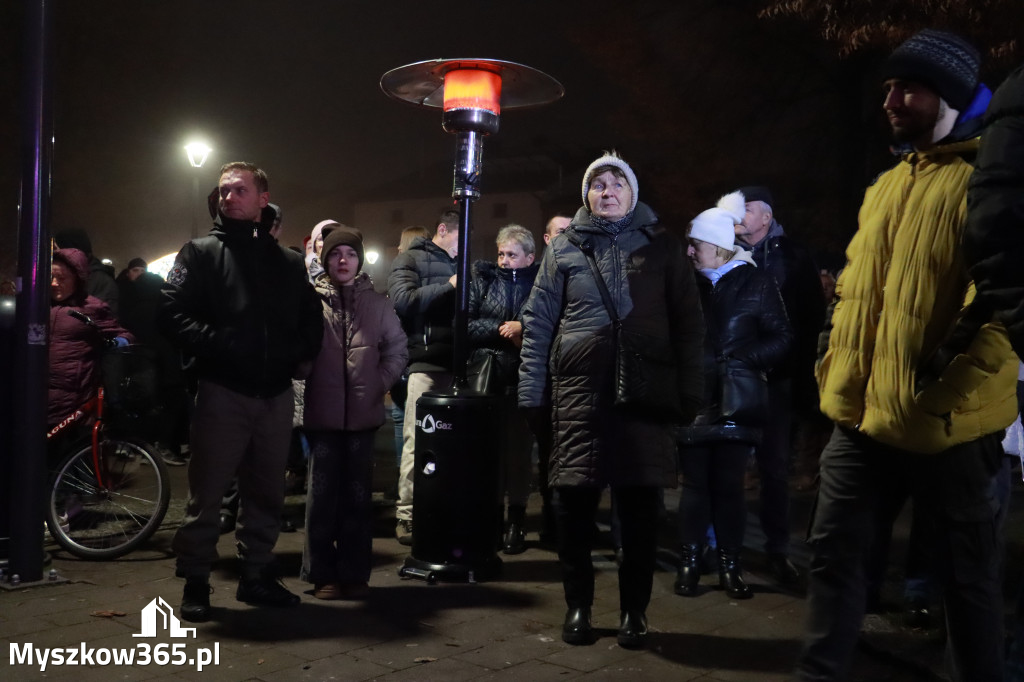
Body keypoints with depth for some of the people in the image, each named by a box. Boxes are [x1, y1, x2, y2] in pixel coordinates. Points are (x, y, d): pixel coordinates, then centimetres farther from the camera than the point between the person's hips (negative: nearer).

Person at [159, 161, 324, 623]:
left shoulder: (289, 262, 15)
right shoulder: (201, 252, 4)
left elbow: (311, 320, 16)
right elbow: (174, 313, -6)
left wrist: (300, 353, -2)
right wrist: (215, 345, -18)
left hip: (276, 395, 4)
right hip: (223, 392, -4)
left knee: (266, 492, 12)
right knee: (207, 493, 1)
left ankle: (256, 575, 25)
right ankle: (195, 582, 13)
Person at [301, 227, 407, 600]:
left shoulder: (378, 303, 6)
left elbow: (397, 350, 10)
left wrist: (379, 384, 2)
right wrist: (310, 382, -2)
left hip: (363, 413, 1)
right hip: (322, 413, -1)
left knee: (358, 495, 7)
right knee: (323, 494, 3)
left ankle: (355, 573, 15)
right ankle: (322, 574, 12)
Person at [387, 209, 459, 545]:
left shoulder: (459, 265, 23)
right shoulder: (410, 260, 7)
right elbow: (403, 300, -10)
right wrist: (448, 286, -10)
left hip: (455, 365, 5)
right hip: (424, 363, -5)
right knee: (417, 441, -6)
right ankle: (406, 516, -1)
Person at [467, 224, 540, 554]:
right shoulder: (483, 280, 7)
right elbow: (463, 324, -1)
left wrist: (523, 329, -14)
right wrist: (502, 329, -10)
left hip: (523, 378, -1)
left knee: (519, 447, 2)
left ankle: (517, 521, 11)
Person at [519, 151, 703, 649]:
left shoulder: (661, 247, 11)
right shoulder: (565, 247, 11)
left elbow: (688, 324, 8)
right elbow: (538, 322, 8)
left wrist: (689, 392, 0)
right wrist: (532, 391, 0)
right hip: (579, 388, 0)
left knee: (640, 505, 4)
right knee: (574, 501, 1)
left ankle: (634, 610, 19)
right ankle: (577, 606, 18)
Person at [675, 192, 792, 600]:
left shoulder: (755, 282, -1)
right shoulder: (689, 281, 5)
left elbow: (781, 338, 0)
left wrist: (744, 361, -11)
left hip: (737, 401, -1)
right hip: (695, 399, 2)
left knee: (729, 483, 4)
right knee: (695, 482, 5)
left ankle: (730, 567, 15)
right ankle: (689, 563, 14)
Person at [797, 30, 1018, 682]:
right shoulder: (886, 186, 16)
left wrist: (952, 391, -23)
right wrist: (837, 369, 13)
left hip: (946, 423, -7)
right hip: (861, 410, 7)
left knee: (966, 572, 9)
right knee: (834, 549, 11)